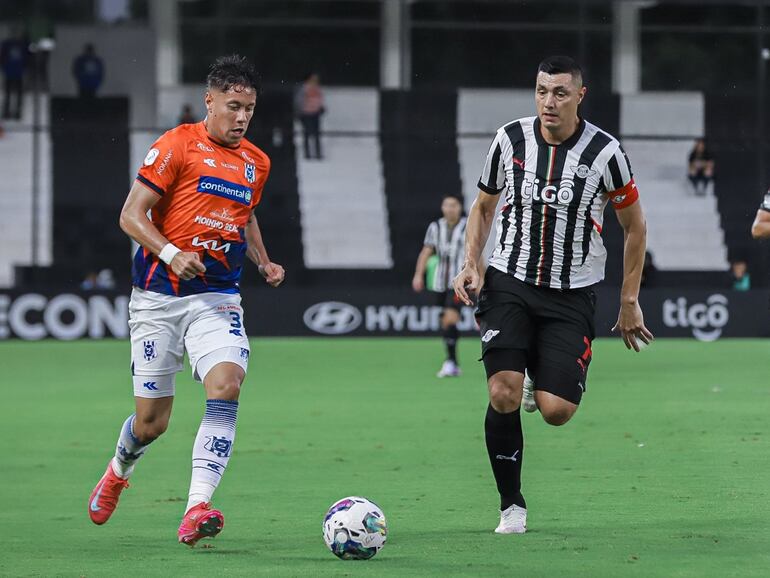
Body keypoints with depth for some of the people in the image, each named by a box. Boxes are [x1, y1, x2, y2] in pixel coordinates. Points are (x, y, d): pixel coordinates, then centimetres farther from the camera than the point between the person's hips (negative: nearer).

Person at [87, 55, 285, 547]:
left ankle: (197, 509, -29)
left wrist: (264, 263, 14)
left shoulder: (256, 163, 11)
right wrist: (171, 253, -23)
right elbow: (131, 215, -8)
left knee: (227, 383, -25)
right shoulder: (178, 145, -6)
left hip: (217, 299, 3)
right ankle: (119, 471, 40)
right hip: (158, 297, -3)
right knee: (151, 422, 3)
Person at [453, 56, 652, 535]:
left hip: (573, 294, -1)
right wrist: (471, 264, -1)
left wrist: (630, 301, 4)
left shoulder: (605, 152, -8)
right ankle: (512, 505, 0)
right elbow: (484, 206, 14)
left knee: (556, 411, -12)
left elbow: (635, 225, 4)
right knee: (503, 394, -17)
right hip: (510, 283, 1)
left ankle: (547, 384, 28)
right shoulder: (511, 139, -2)